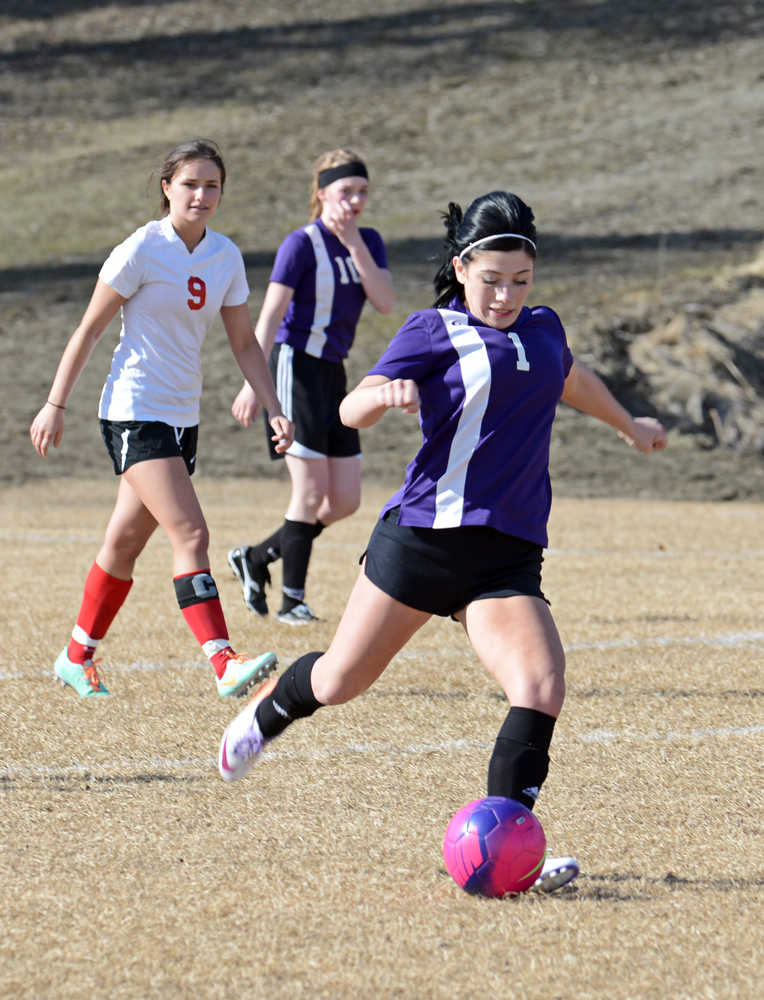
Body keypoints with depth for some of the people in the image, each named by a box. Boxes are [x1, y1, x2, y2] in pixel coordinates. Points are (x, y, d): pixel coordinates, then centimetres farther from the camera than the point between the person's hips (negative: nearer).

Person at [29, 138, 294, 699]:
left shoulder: (226, 256, 6)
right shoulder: (142, 249, -11)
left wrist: (275, 411, 4)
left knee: (126, 541, 14)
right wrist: (56, 406, -6)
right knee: (190, 534, -19)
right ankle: (224, 663, -25)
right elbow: (89, 330, -6)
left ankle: (78, 658, 28)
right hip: (134, 412, -6)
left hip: (183, 416, 6)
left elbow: (244, 342, 12)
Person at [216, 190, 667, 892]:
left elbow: (572, 377, 41)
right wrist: (384, 395, -33)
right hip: (424, 537, -4)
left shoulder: (543, 329, 16)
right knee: (341, 681, 7)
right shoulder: (436, 332, -1)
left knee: (542, 689, -19)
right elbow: (351, 411, -11)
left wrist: (628, 424, 57)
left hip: (510, 556, 4)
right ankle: (267, 713, 40)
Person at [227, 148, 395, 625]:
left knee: (346, 500, 5)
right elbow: (270, 314, -14)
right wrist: (254, 383, -21)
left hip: (333, 372, 7)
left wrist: (353, 243, -13)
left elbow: (386, 301, -5)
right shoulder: (302, 243, -10)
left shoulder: (369, 242, 9)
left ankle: (257, 558, 21)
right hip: (297, 367, -7)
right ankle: (293, 599, 2)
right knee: (312, 491, -8)